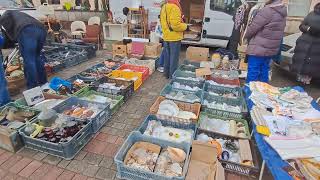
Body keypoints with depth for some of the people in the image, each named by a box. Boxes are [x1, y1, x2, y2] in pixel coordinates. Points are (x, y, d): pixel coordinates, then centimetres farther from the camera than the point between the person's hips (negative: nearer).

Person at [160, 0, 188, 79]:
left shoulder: (164, 7, 11)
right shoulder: (174, 7, -18)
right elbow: (176, 25, -24)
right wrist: (185, 26, -9)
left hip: (166, 37, 9)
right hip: (174, 38, -9)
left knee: (167, 56, 16)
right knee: (174, 58, 2)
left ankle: (167, 74, 28)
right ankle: (172, 76, 10)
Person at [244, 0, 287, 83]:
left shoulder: (267, 10, -17)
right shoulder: (282, 11, 12)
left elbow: (252, 28, -13)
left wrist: (245, 35, 7)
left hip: (258, 49, -9)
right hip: (271, 49, 9)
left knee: (253, 74, -2)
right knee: (264, 72, 17)